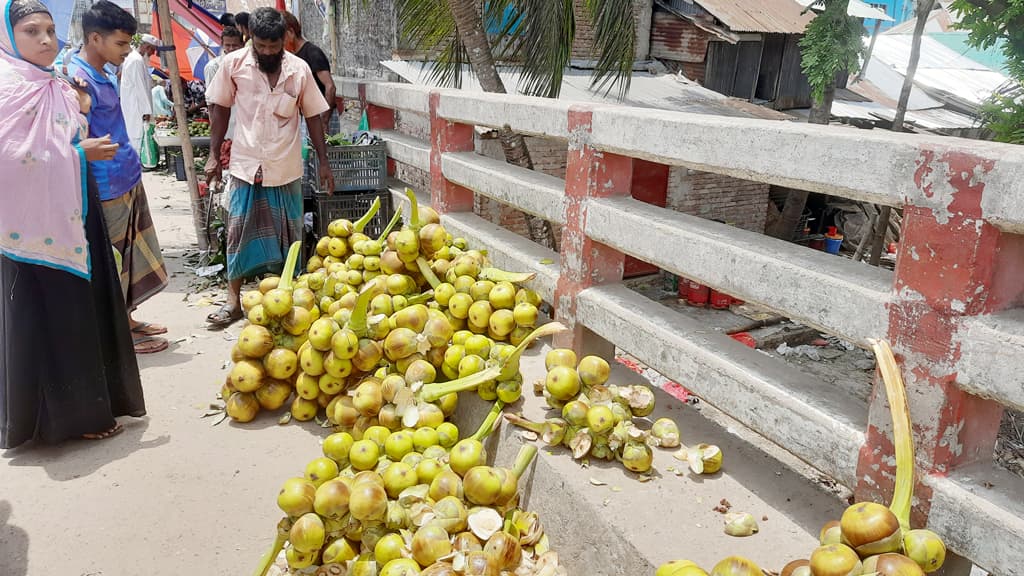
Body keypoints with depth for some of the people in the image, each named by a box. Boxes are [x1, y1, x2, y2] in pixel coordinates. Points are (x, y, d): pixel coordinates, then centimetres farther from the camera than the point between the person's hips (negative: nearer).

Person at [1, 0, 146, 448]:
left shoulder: (59, 88, 13)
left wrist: (81, 112, 7)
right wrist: (79, 152, -15)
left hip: (72, 214, 9)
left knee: (86, 308, 14)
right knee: (51, 318, 0)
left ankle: (89, 398, 29)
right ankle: (65, 413, 13)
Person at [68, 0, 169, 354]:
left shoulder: (102, 77, 10)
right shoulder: (78, 80, -19)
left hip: (129, 182, 9)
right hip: (108, 191, -9)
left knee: (132, 257, 19)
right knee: (112, 265, 4)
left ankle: (126, 321, 33)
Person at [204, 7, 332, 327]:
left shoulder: (299, 69, -5)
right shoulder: (233, 64, -5)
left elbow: (312, 117, 3)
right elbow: (220, 110, 4)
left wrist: (324, 163, 3)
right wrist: (214, 155, 3)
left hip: (286, 167, 0)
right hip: (245, 165, 0)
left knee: (287, 236, 9)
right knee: (239, 234, 5)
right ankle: (233, 301, 16)